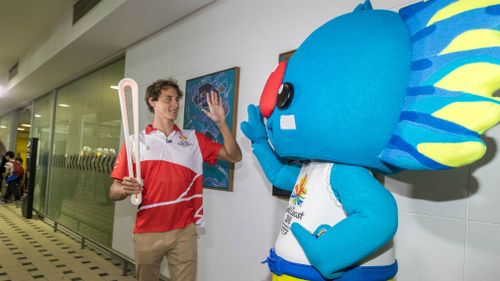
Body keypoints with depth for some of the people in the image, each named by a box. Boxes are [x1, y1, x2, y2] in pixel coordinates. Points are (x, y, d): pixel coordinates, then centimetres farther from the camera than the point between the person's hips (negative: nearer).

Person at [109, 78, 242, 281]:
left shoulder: (193, 139, 5)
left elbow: (234, 156, 2)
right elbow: (114, 191, -1)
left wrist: (221, 122, -8)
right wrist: (126, 190, -23)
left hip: (184, 232, 1)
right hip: (147, 232, 0)